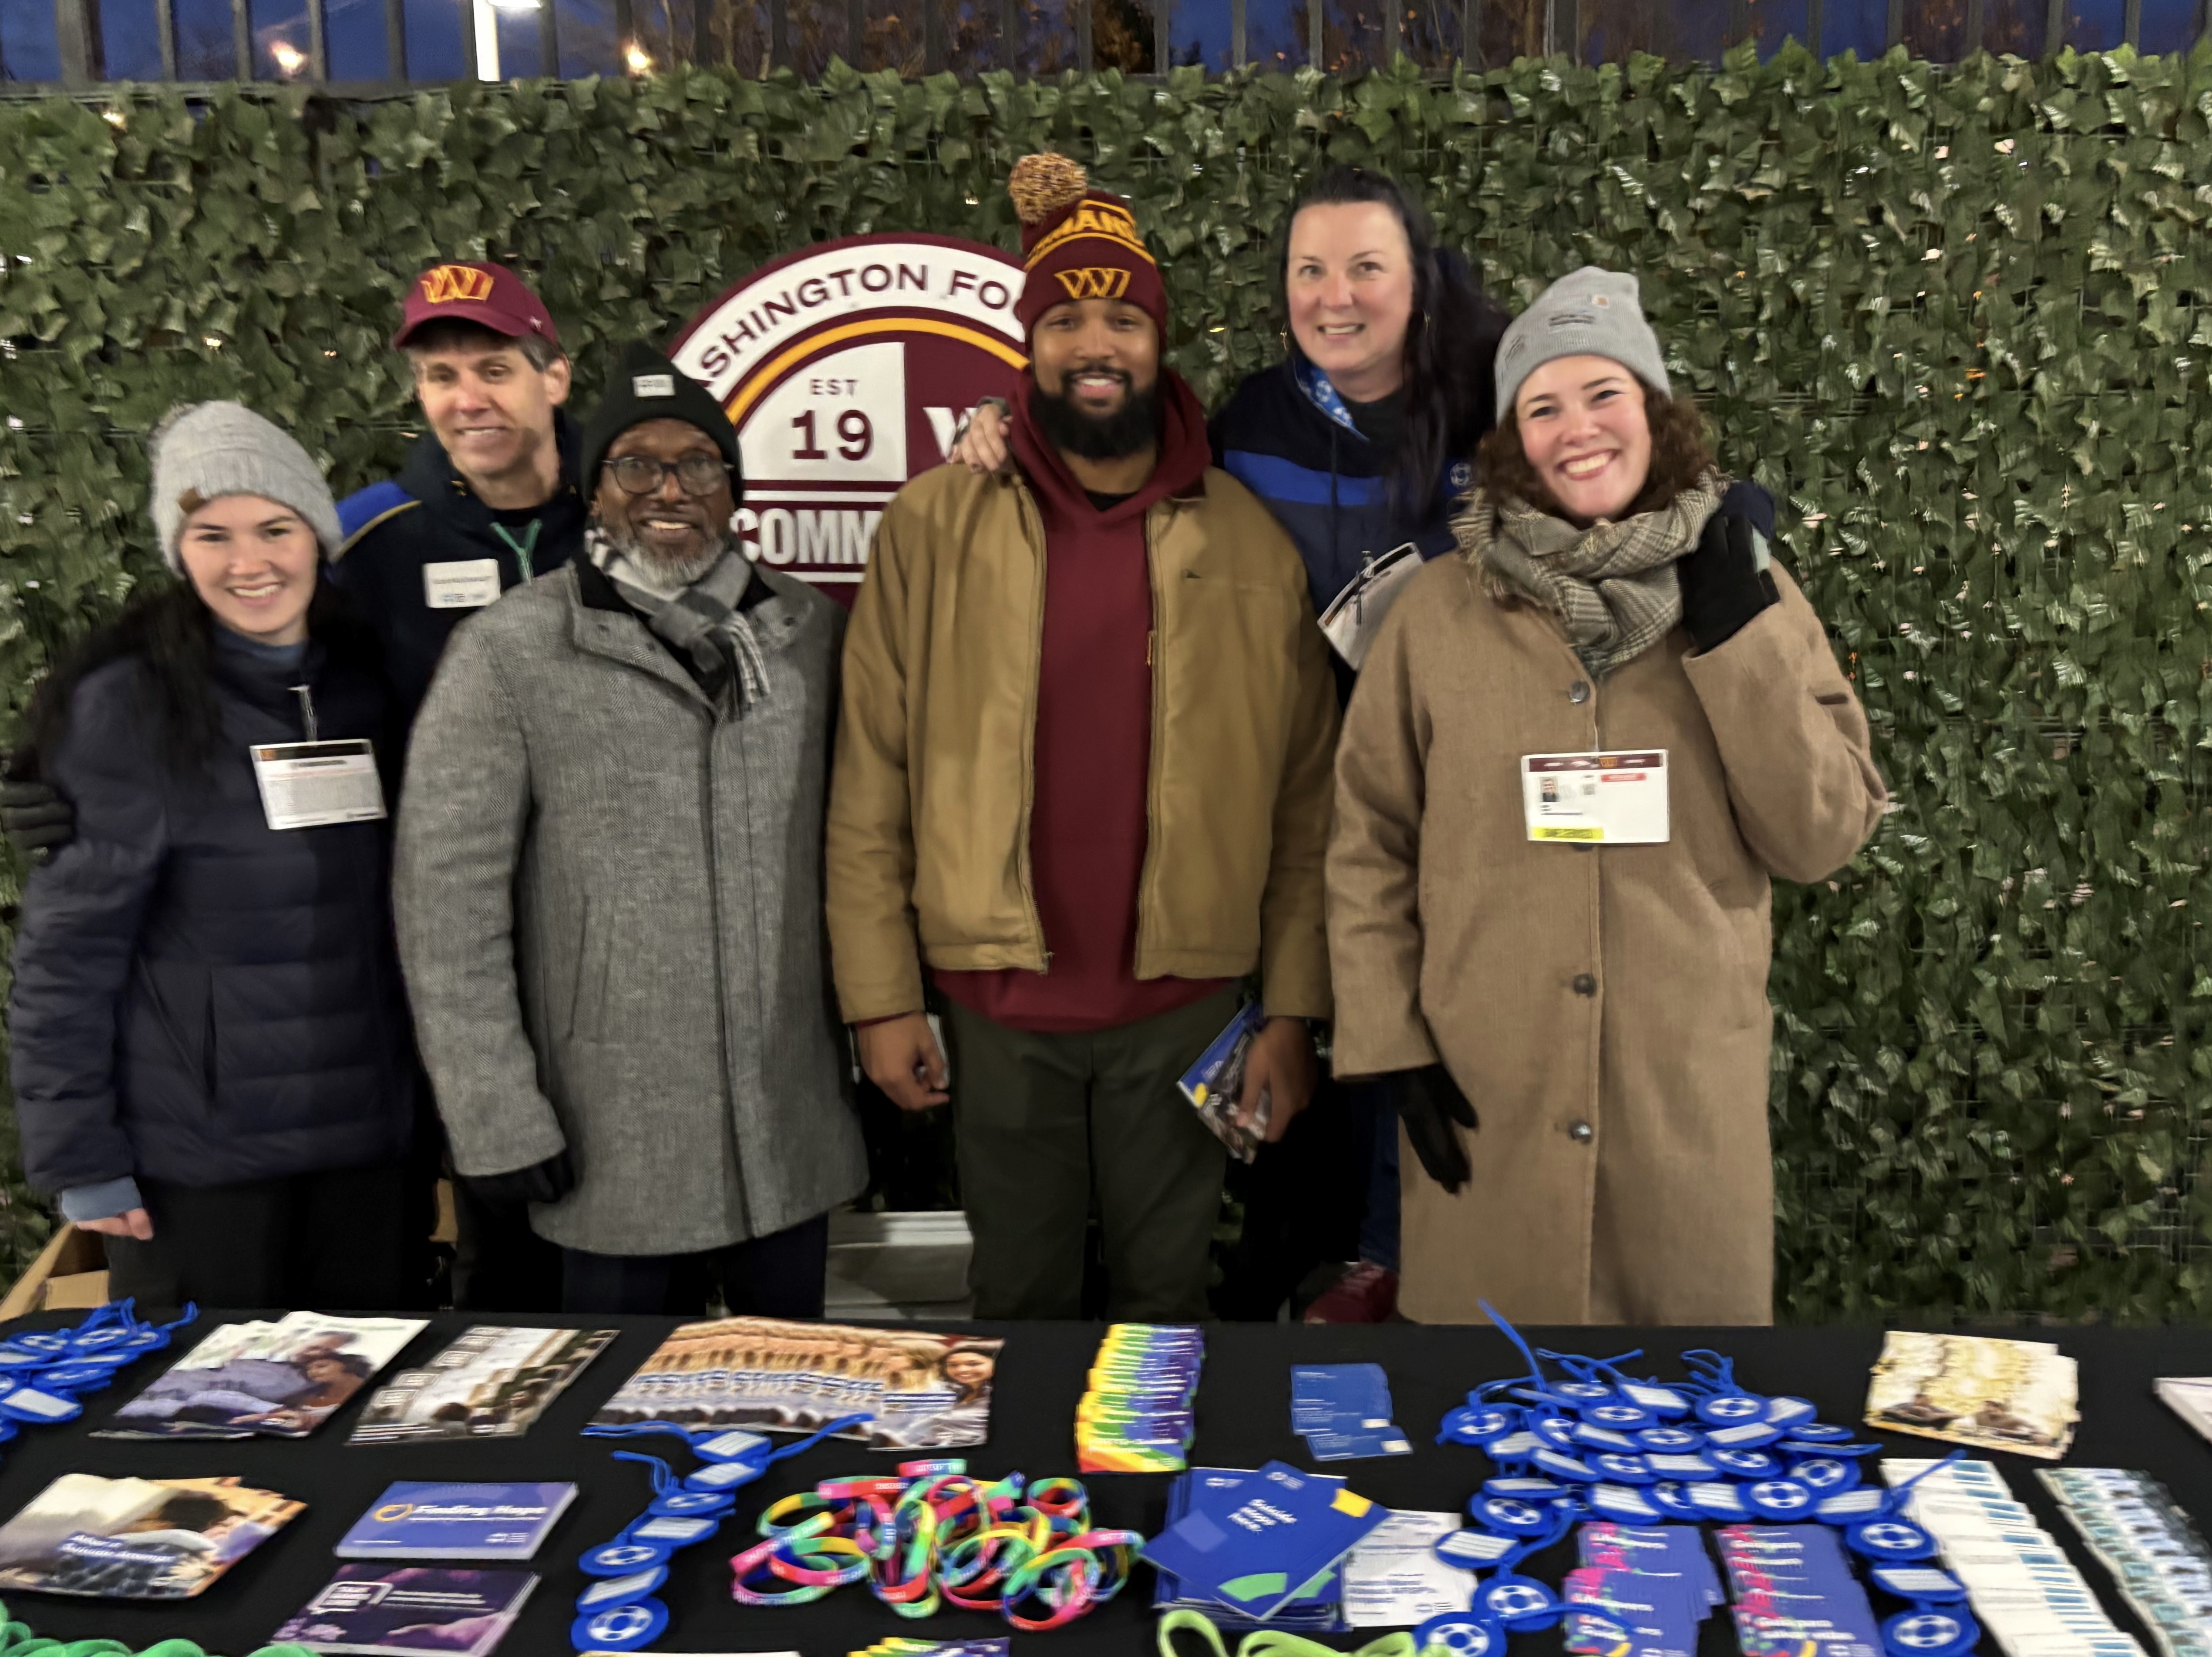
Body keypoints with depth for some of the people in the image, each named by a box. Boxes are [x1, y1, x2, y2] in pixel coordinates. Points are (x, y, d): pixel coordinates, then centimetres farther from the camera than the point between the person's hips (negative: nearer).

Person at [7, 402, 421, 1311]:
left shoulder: (367, 688, 7)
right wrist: (79, 1156, -9)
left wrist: (430, 1108, 8)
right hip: (192, 1155, -4)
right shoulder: (125, 708, -8)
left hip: (364, 1138, 5)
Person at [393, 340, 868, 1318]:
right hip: (616, 1148, -3)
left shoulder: (810, 633, 6)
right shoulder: (509, 652, -7)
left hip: (795, 1136, 4)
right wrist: (496, 1117, -9)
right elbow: (448, 898, -8)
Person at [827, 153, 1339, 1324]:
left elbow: (1304, 800, 2)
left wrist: (1292, 1009, -1)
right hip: (998, 1001, 0)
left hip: (1186, 1001, 1)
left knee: (1165, 1293, 16)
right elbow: (870, 785, -2)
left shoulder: (1250, 541, 1)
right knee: (1020, 1300, 16)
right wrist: (880, 996, -5)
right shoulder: (934, 526, -2)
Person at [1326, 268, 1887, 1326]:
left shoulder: (1745, 594, 3)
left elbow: (1822, 839, -4)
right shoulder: (1440, 610, -1)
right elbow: (1368, 842, 3)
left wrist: (1739, 638, -11)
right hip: (1484, 1101, -1)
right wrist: (1391, 1042, -4)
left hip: (1691, 1099, 1)